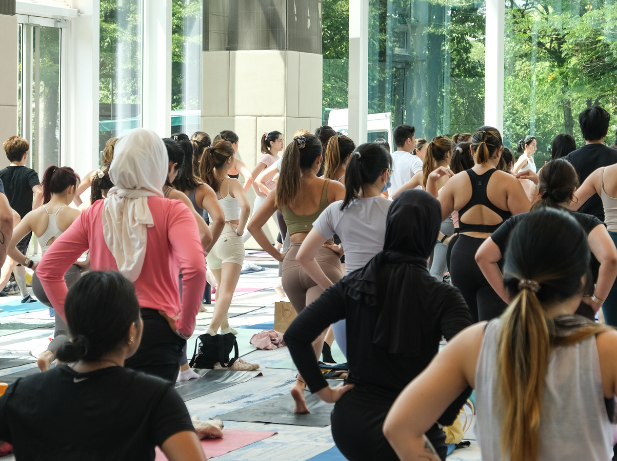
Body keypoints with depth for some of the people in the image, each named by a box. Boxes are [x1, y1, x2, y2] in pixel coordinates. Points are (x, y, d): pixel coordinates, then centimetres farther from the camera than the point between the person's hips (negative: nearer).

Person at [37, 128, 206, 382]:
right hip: (155, 331, -4)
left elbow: (47, 269, 6)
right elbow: (194, 267, -21)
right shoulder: (171, 212, -5)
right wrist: (185, 324, -9)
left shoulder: (94, 213, 8)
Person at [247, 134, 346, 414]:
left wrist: (276, 254, 11)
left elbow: (253, 226, 8)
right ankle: (301, 382, -30)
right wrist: (343, 248, 0)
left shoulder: (282, 191, 10)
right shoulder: (332, 188, 1)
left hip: (292, 262, 4)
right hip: (323, 260, -4)